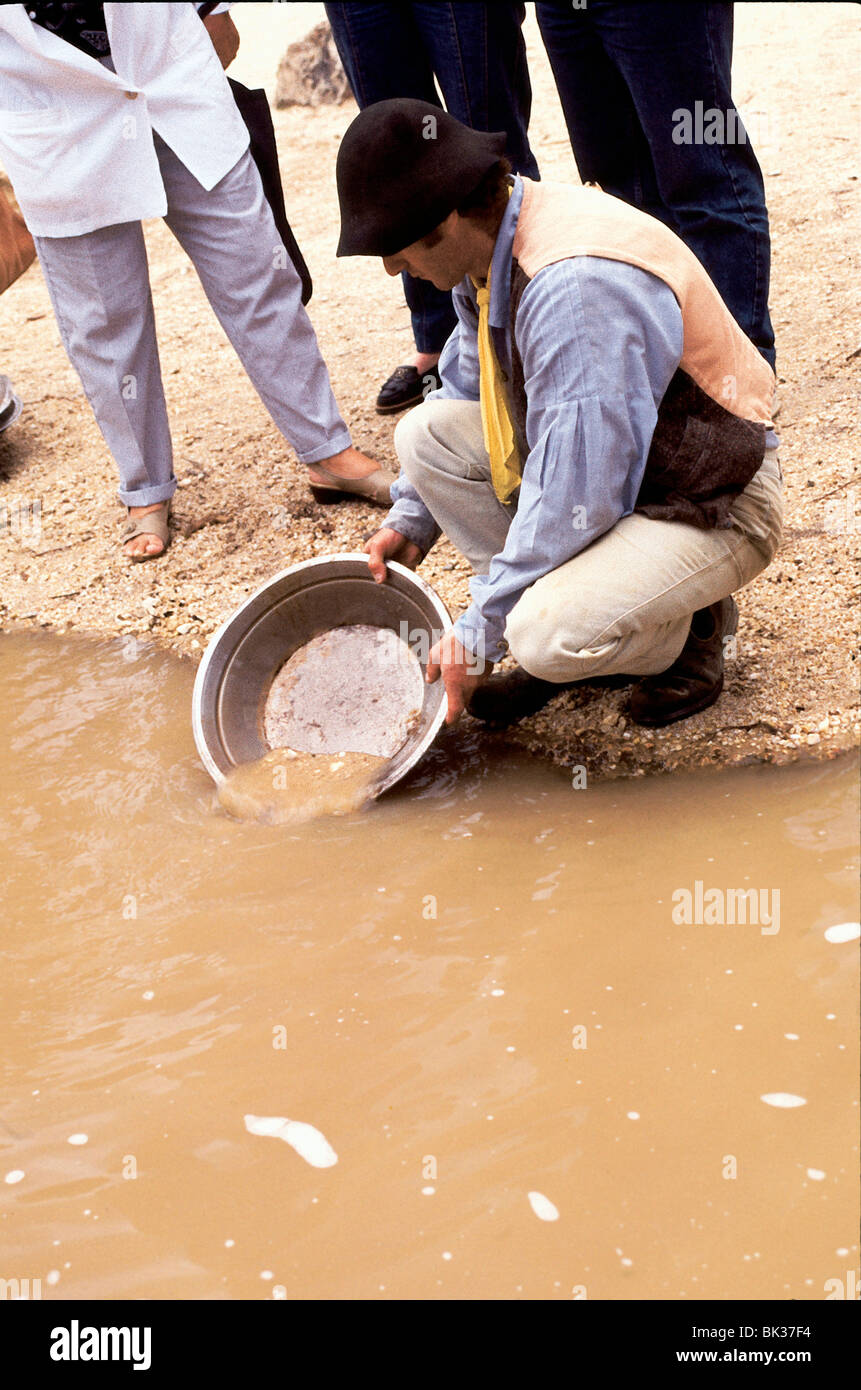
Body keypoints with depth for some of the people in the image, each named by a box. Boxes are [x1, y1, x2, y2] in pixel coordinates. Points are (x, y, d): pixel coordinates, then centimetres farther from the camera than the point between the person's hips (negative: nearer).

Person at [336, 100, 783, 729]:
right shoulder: (492, 248, -3)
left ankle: (686, 628, 2)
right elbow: (465, 388, 17)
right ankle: (554, 609, 3)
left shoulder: (575, 288, -32)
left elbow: (574, 503, -32)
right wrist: (410, 520, 9)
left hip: (710, 507, -9)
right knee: (426, 434, -2)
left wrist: (480, 630, -22)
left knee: (548, 637, -31)